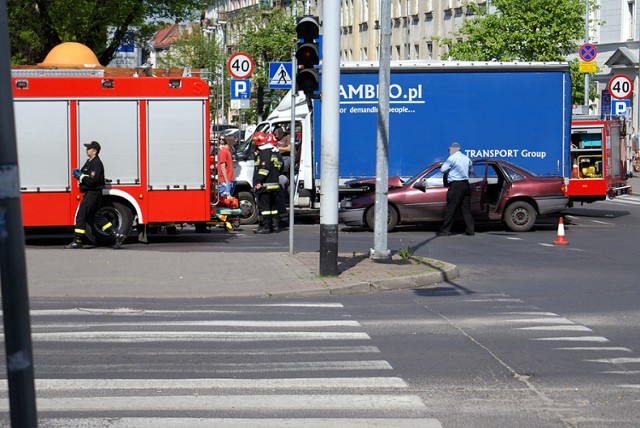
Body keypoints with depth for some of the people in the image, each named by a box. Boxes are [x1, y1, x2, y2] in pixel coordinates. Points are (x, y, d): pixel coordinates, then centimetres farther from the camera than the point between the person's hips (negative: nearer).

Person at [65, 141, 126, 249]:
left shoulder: (96, 163, -16)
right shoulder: (90, 162, 17)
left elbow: (92, 180, -25)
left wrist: (80, 176, -17)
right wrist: (79, 174, 7)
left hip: (92, 194, -11)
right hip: (90, 193, 11)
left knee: (81, 216, -6)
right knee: (96, 217, 11)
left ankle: (77, 241, 0)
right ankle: (117, 236, 10)